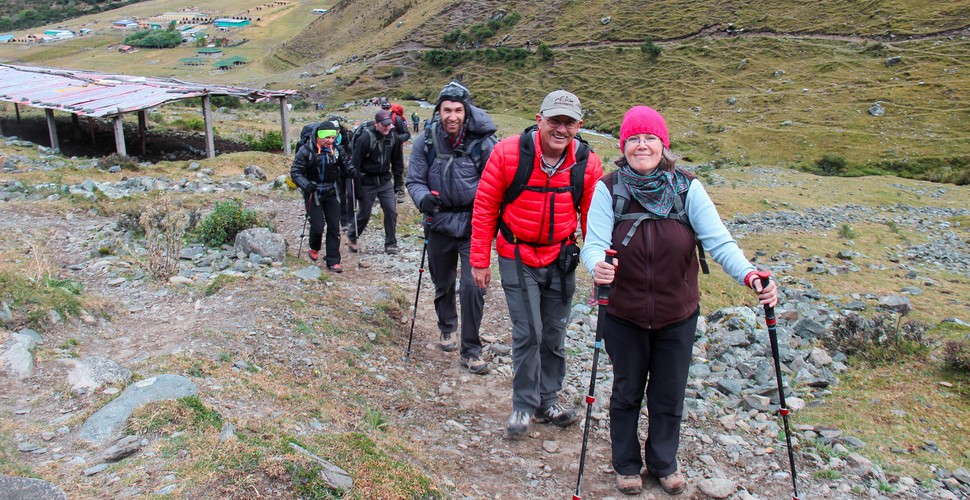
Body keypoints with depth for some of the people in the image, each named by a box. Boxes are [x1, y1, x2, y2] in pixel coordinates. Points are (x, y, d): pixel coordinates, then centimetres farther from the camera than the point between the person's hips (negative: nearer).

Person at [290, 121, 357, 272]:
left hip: (332, 194, 3)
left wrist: (352, 171, -16)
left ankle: (333, 261, 12)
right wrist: (305, 184, -27)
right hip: (313, 194, -3)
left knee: (334, 228, 2)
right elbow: (295, 172, -10)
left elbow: (346, 166, 8)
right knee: (317, 226, -6)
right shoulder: (306, 151, -12)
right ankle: (314, 248, 29)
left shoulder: (338, 150, -3)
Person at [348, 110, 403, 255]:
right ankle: (351, 236, 31)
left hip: (385, 181, 4)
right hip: (367, 182, -4)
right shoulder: (365, 138, -18)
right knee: (364, 214, 5)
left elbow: (397, 161, 11)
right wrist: (357, 188, -15)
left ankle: (390, 244, 10)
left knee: (391, 211, -2)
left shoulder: (393, 137, -2)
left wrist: (398, 181, 8)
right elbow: (355, 164, -15)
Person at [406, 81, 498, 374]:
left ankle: (471, 351, 4)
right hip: (440, 223, 3)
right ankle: (447, 328, 47)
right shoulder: (425, 141, -6)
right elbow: (414, 180, -2)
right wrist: (423, 198, -23)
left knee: (473, 287, -11)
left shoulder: (482, 142, -12)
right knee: (442, 284, 20)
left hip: (472, 226, -3)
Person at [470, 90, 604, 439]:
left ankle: (548, 401, 32)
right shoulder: (508, 152, -15)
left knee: (554, 334, 13)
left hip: (561, 259, 3)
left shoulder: (588, 164, -9)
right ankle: (523, 406, 18)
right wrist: (479, 260, -5)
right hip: (517, 258, -3)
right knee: (528, 333, -2)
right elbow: (485, 207, -7)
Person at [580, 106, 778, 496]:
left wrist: (748, 274, -34)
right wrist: (597, 266, -43)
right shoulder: (608, 188, -12)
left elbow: (717, 239, -17)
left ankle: (664, 463, 40)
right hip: (624, 316, -1)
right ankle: (626, 465, 38)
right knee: (627, 393, 16)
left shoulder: (687, 188, -10)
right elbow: (594, 242, -20)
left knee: (669, 397, 15)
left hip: (678, 316, 1)